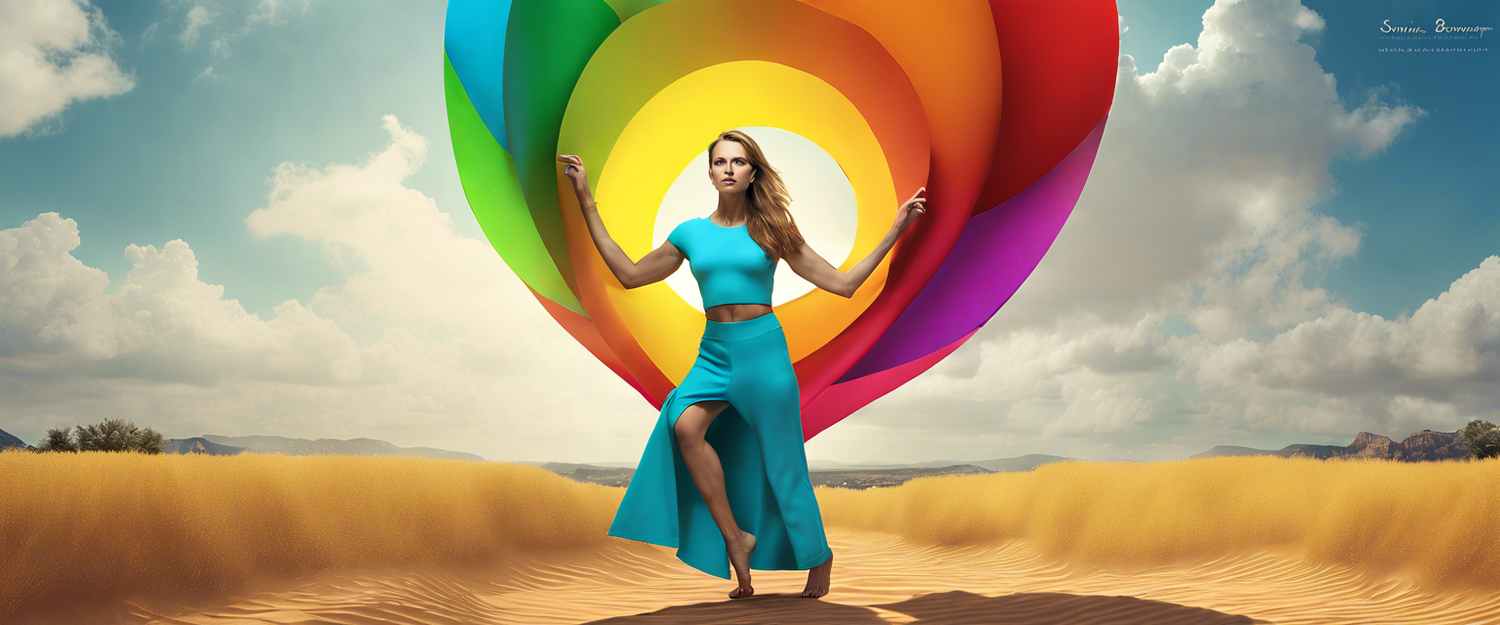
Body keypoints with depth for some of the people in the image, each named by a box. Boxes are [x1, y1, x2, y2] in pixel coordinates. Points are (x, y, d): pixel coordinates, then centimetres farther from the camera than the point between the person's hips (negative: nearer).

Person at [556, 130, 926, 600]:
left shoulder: (770, 231, 2)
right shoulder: (691, 234, 8)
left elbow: (843, 283, 4)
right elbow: (629, 274, 14)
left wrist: (895, 231, 1)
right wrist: (586, 202, 15)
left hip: (763, 349, -2)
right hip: (714, 352, 2)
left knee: (780, 460, 1)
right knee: (684, 424, -26)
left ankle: (820, 557, 23)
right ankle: (734, 539, -14)